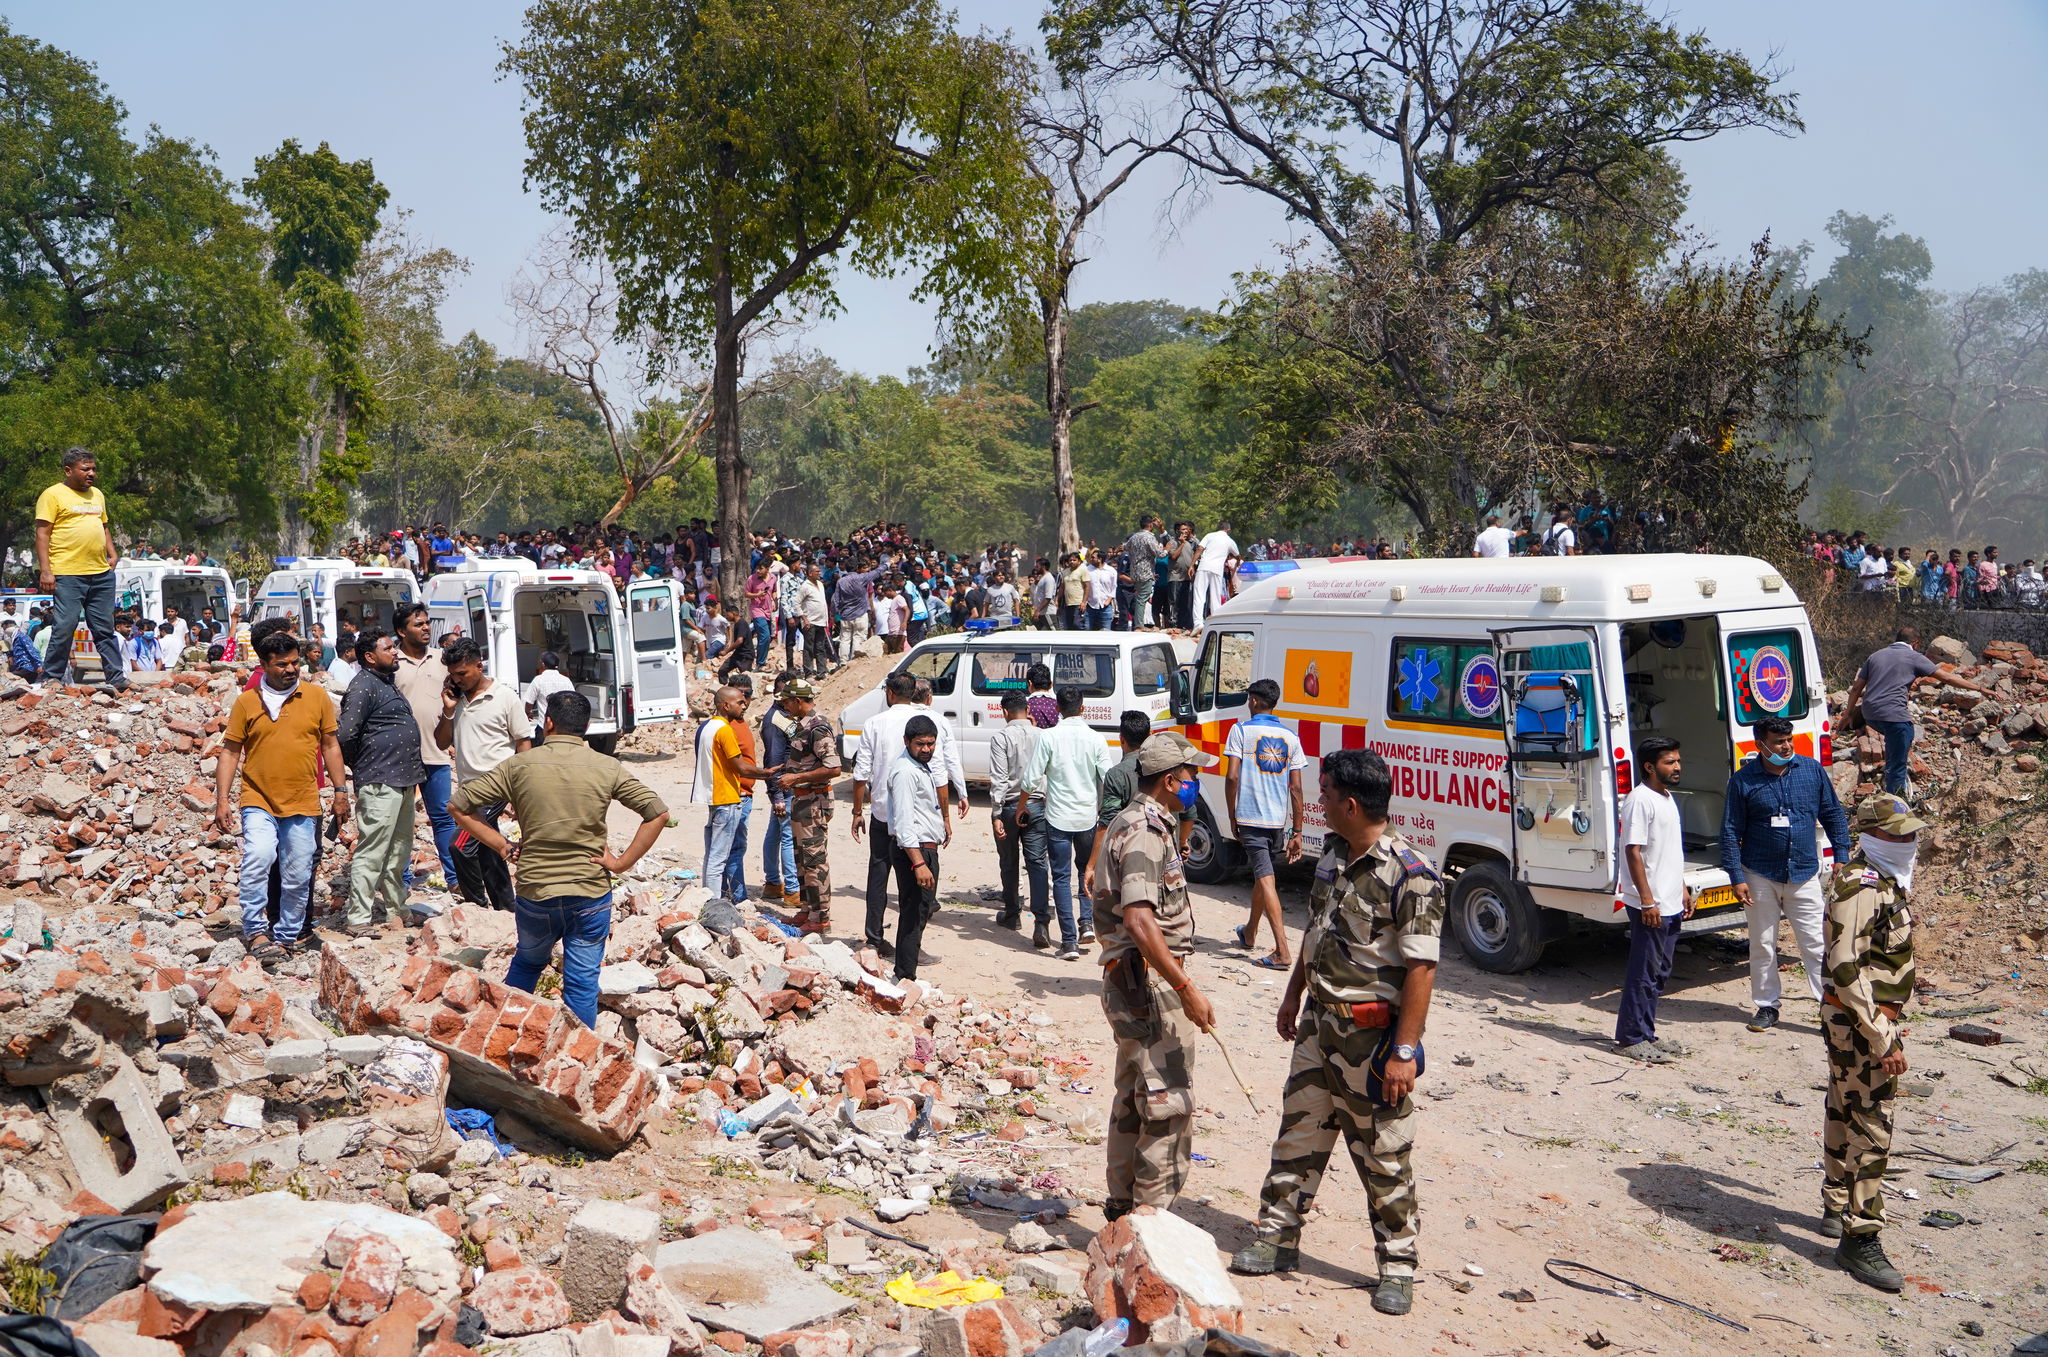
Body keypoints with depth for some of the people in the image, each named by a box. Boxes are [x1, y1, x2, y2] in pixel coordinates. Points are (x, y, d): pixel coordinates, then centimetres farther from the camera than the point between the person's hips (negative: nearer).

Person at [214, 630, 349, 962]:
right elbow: (229, 751, 5)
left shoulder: (317, 697, 5)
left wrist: (340, 791, 9)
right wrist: (222, 799, -1)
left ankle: (288, 935, 21)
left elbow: (330, 745, 11)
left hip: (303, 803, 2)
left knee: (297, 878, 6)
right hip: (259, 801, -1)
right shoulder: (246, 701, 2)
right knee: (258, 859, -22)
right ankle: (255, 931, -11)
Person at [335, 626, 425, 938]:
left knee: (399, 851, 18)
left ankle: (396, 908, 29)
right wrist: (358, 766, -3)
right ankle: (358, 919, -3)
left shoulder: (388, 682, 18)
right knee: (372, 851, -7)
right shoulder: (363, 685, -12)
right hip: (380, 782, -10)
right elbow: (345, 735, -19)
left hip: (403, 779, 10)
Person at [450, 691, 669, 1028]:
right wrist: (622, 862, -5)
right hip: (590, 894, -1)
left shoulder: (519, 766, -4)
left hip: (533, 893, 2)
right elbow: (658, 813, -9)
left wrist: (500, 845, 4)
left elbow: (457, 805, -1)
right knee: (582, 982, 8)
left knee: (527, 962, 27)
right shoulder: (608, 768, -5)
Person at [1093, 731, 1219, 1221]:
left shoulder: (1130, 822, 15)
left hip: (1131, 981, 11)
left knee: (1134, 1099, 19)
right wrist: (1186, 988, -29)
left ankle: (1122, 1206, 30)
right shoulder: (1146, 832, -19)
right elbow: (1140, 921, -30)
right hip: (1150, 981, -11)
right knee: (1171, 1105, -5)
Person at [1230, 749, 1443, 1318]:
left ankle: (1398, 1265, 20)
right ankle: (1278, 1239, 28)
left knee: (1383, 1155, 5)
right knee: (1298, 1132, 15)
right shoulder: (1334, 855, 6)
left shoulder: (1410, 874, -20)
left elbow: (1421, 967, -21)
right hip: (1319, 1022, 8)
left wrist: (1404, 1051, -22)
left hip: (1372, 1035, -8)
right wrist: (1294, 995, 22)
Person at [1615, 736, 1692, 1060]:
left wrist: (1682, 889, 20)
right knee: (1644, 973, -4)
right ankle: (1631, 1038, 4)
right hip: (1650, 906, -9)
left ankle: (1647, 1035, 22)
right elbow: (1634, 852, -20)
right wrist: (1647, 900, -22)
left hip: (1670, 905, 9)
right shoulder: (1640, 800, -16)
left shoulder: (1667, 798, 14)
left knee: (1659, 973, 14)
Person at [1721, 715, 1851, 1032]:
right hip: (1761, 876, -1)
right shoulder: (1743, 780, -6)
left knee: (1815, 943, -1)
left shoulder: (1812, 770, 1)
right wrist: (1737, 877, -8)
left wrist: (1841, 857, 6)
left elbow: (1833, 815, 10)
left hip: (1804, 875, 1)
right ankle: (1767, 1006, 20)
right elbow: (1731, 832, -3)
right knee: (1762, 946, 9)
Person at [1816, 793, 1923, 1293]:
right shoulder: (1861, 890, -22)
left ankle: (1837, 1209, 34)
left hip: (1873, 1019, 10)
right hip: (1858, 1025, -10)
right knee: (1870, 1130, -7)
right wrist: (1883, 1040, -27)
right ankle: (1858, 1239, -1)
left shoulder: (1888, 882, 10)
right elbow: (1846, 971, -28)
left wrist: (1891, 1023, 21)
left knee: (1845, 1116, 20)